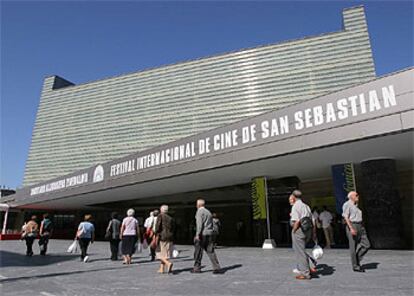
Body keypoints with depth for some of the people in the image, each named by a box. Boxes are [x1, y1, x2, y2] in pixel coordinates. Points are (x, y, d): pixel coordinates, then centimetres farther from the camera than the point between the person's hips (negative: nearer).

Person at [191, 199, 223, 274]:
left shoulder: (200, 211, -6)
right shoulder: (208, 212, 18)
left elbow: (199, 223, -17)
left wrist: (197, 234, -19)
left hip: (202, 234, -7)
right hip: (209, 234, 7)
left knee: (198, 251, 5)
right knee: (211, 251, 6)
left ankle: (197, 268, 13)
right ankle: (216, 268, -1)